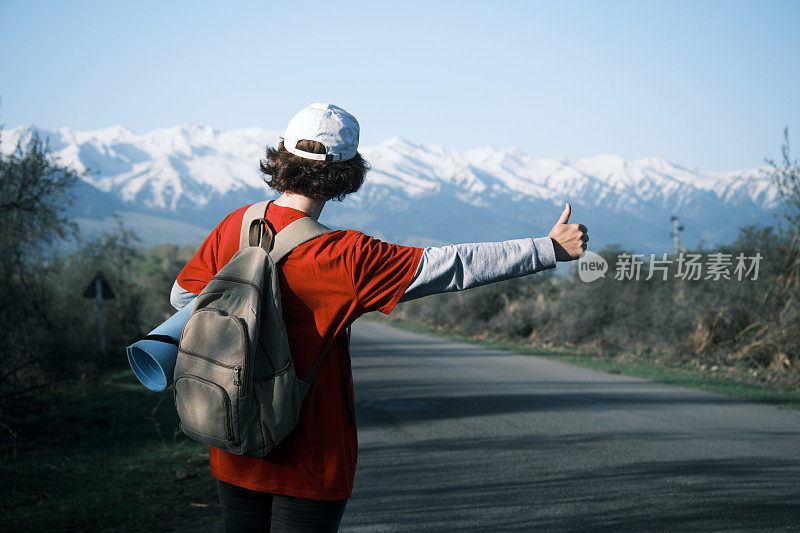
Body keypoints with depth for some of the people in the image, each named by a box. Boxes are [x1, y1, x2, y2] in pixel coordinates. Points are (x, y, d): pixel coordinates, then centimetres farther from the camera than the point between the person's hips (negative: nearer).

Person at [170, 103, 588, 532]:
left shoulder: (235, 225, -4)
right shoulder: (342, 256, -21)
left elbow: (183, 294, 9)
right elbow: (452, 266, -20)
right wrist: (551, 248, -14)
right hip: (307, 460, -5)